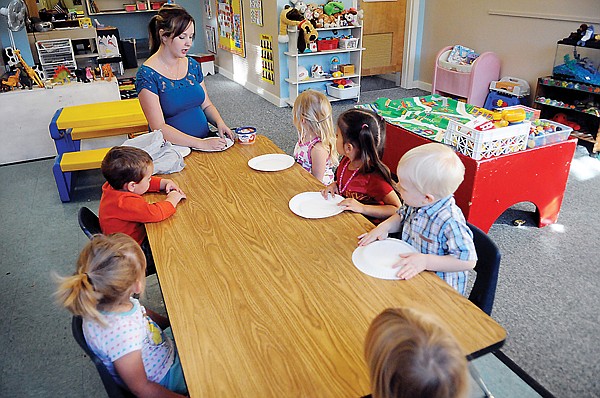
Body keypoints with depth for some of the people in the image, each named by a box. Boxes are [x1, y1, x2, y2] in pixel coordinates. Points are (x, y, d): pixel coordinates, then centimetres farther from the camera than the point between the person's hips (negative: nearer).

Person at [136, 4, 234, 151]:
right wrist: (201, 143, -23)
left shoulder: (192, 65, 11)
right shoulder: (147, 74, -9)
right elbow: (159, 128, -15)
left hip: (206, 140, 6)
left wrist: (219, 123, -3)